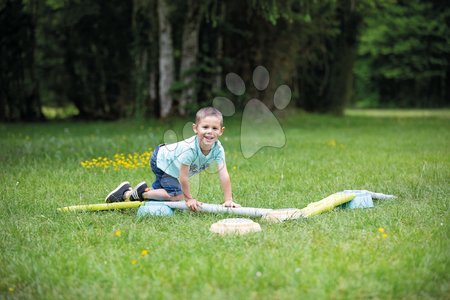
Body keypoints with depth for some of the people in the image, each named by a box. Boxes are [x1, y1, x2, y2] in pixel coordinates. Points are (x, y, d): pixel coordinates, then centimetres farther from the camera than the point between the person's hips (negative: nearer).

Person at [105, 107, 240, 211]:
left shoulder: (218, 148, -25)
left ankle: (128, 193, 32)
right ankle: (142, 193, -5)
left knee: (159, 192, 19)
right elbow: (183, 177, -33)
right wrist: (189, 199, -24)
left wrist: (228, 200, -28)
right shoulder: (189, 148, -42)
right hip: (160, 160, -7)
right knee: (177, 197, -21)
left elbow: (224, 175, -25)